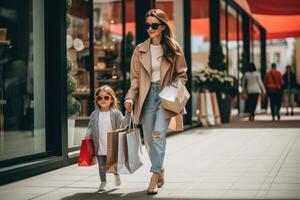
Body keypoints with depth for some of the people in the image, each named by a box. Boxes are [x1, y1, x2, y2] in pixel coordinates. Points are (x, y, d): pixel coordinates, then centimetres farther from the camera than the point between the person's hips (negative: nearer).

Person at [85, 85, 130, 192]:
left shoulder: (116, 113, -5)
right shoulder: (94, 114, 2)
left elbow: (123, 123, -17)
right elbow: (91, 127, 8)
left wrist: (128, 113, -31)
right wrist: (88, 135, -10)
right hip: (100, 146, 1)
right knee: (102, 166, 7)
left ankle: (116, 175, 42)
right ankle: (103, 182, 23)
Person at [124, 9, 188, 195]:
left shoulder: (174, 49, 2)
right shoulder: (140, 50, 6)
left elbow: (182, 75, 8)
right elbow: (135, 77, 7)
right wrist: (130, 98, -6)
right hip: (147, 96, 3)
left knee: (158, 135, -18)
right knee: (149, 139, 7)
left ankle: (155, 177, -16)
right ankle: (160, 169, 30)